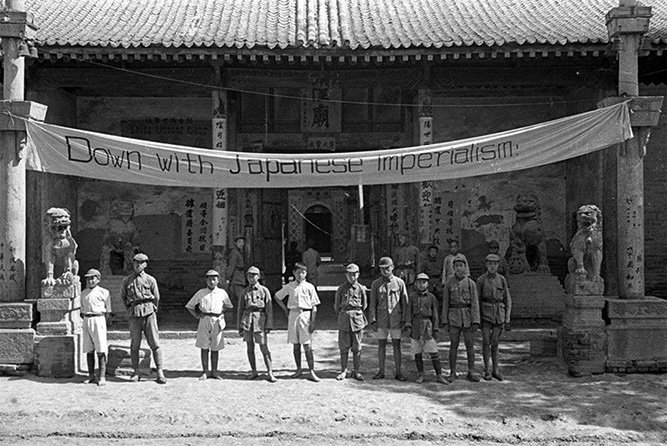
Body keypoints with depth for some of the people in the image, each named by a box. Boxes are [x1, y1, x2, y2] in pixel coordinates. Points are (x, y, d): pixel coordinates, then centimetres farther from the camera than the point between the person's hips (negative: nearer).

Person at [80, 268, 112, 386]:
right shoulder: (83, 293, 15)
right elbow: (82, 311, 19)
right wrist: (85, 317, 5)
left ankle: (102, 377, -3)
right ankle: (91, 376, 15)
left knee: (101, 350, -6)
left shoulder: (104, 292, 2)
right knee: (89, 350, 6)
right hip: (86, 321, 4)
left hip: (99, 320, -4)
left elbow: (108, 311, 4)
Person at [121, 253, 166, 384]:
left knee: (155, 344, -4)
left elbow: (156, 298, 13)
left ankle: (160, 372, -2)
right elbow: (123, 297, 24)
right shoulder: (126, 281, 10)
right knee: (134, 345, 2)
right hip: (134, 315, 2)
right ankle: (135, 373, 11)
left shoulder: (150, 280, 5)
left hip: (149, 313, -2)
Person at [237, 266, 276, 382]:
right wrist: (239, 327, 10)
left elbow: (269, 309, 1)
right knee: (250, 347, 6)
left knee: (264, 348, -4)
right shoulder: (245, 292, 11)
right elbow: (240, 309, 14)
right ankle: (254, 372, 16)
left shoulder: (264, 290, 3)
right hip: (247, 319, 3)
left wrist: (268, 325, -6)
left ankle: (270, 373, -2)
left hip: (260, 320, -3)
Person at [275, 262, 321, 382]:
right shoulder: (289, 286, 5)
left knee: (307, 345, -5)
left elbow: (314, 306, 1)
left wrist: (312, 322, -6)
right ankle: (298, 370, 19)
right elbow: (277, 297, 20)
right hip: (293, 315, 2)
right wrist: (286, 309, 11)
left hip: (306, 315, -2)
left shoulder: (309, 287, 0)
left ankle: (311, 371, -3)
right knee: (296, 344, 8)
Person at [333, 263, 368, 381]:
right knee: (344, 347, 3)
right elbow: (336, 305, 12)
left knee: (357, 348, 4)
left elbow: (365, 305, 13)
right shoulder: (341, 289, 2)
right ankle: (344, 371, 13)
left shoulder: (361, 288, 1)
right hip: (344, 320, 0)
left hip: (357, 319, 0)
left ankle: (356, 372, 13)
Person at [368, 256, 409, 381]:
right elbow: (372, 304, 4)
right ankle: (381, 372, 15)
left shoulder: (400, 282, 2)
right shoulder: (376, 284, 4)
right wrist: (373, 320, -3)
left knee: (396, 345, 2)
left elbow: (405, 303, 3)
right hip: (381, 319, 1)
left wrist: (404, 320, -2)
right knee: (381, 345, 6)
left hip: (396, 319, -1)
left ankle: (398, 372, 10)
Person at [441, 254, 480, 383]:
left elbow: (475, 303, -2)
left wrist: (476, 321, -9)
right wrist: (445, 321, -2)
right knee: (454, 345, 2)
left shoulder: (471, 283, 2)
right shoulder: (449, 284, 4)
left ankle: (471, 372, 11)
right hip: (454, 317, 0)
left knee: (470, 345, 3)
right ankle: (453, 373, 10)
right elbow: (445, 303, 4)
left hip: (468, 317, 0)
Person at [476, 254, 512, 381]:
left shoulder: (502, 279, 5)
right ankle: (487, 371, 7)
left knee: (495, 342, 6)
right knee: (486, 342, -2)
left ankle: (495, 370, 16)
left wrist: (507, 318, 1)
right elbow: (477, 300, 1)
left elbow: (507, 300, 7)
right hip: (485, 313, -2)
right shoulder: (481, 280, -2)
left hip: (499, 313, 2)